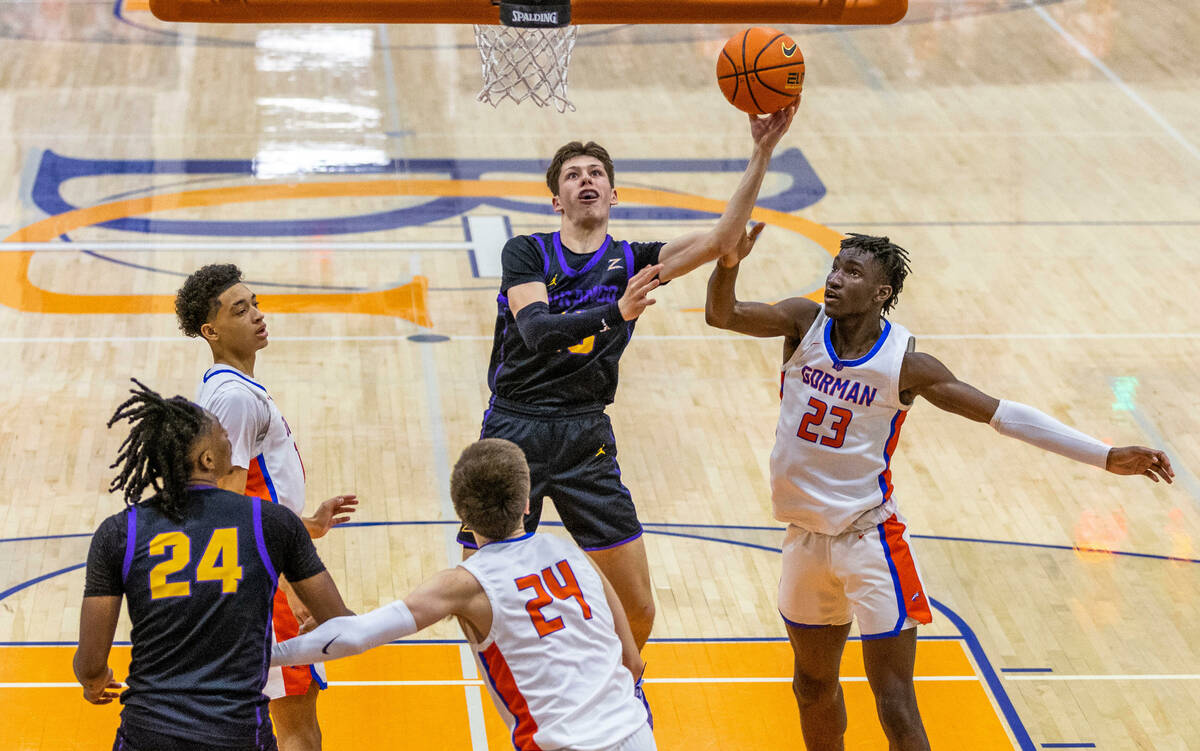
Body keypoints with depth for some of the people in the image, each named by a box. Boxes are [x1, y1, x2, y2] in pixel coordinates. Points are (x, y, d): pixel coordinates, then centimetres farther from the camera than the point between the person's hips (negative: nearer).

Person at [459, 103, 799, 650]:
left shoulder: (633, 262, 7)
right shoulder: (526, 253, 0)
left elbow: (721, 240, -7)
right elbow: (538, 330, -18)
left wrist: (761, 153, -16)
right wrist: (616, 313, -33)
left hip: (586, 438, 2)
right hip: (514, 430, -2)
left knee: (638, 610, 2)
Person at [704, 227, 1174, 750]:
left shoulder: (905, 364, -14)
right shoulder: (805, 323, -6)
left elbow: (1000, 413, -12)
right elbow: (722, 314, -14)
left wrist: (1106, 457, -15)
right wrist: (728, 264, -38)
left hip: (869, 539, -4)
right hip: (806, 536, 4)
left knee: (895, 704, -7)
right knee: (813, 683, 20)